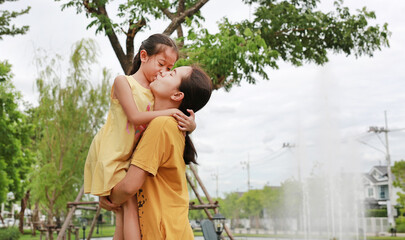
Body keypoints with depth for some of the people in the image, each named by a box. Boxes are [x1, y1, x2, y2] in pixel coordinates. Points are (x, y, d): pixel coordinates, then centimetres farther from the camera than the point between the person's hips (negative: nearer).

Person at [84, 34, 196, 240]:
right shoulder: (123, 82, -7)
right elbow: (134, 116, -19)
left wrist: (189, 124, -17)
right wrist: (167, 112, -20)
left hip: (129, 158, 6)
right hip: (109, 155, -6)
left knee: (124, 211, 7)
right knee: (130, 204, -13)